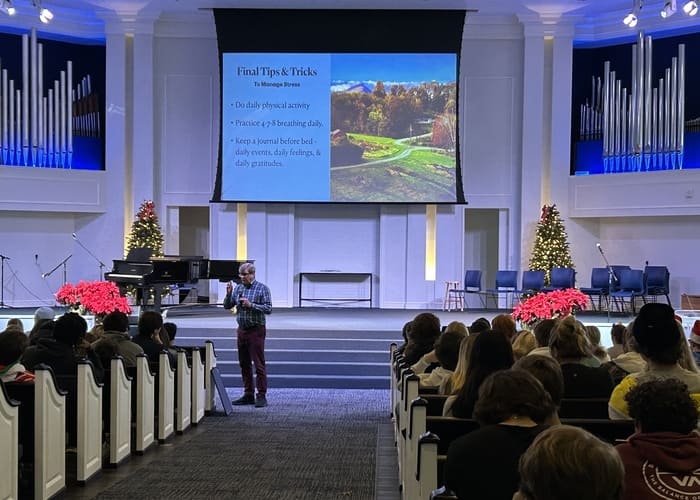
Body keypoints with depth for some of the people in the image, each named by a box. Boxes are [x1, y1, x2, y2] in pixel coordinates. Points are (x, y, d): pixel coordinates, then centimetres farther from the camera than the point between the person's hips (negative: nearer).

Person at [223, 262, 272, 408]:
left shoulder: (262, 288, -5)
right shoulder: (238, 288, 9)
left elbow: (268, 308, -12)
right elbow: (227, 306, 10)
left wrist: (251, 305, -21)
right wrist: (229, 294, -7)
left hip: (256, 330, -6)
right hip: (241, 329, 6)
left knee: (259, 365, -6)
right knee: (244, 364, 11)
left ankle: (261, 396, -3)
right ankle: (248, 395, 20)